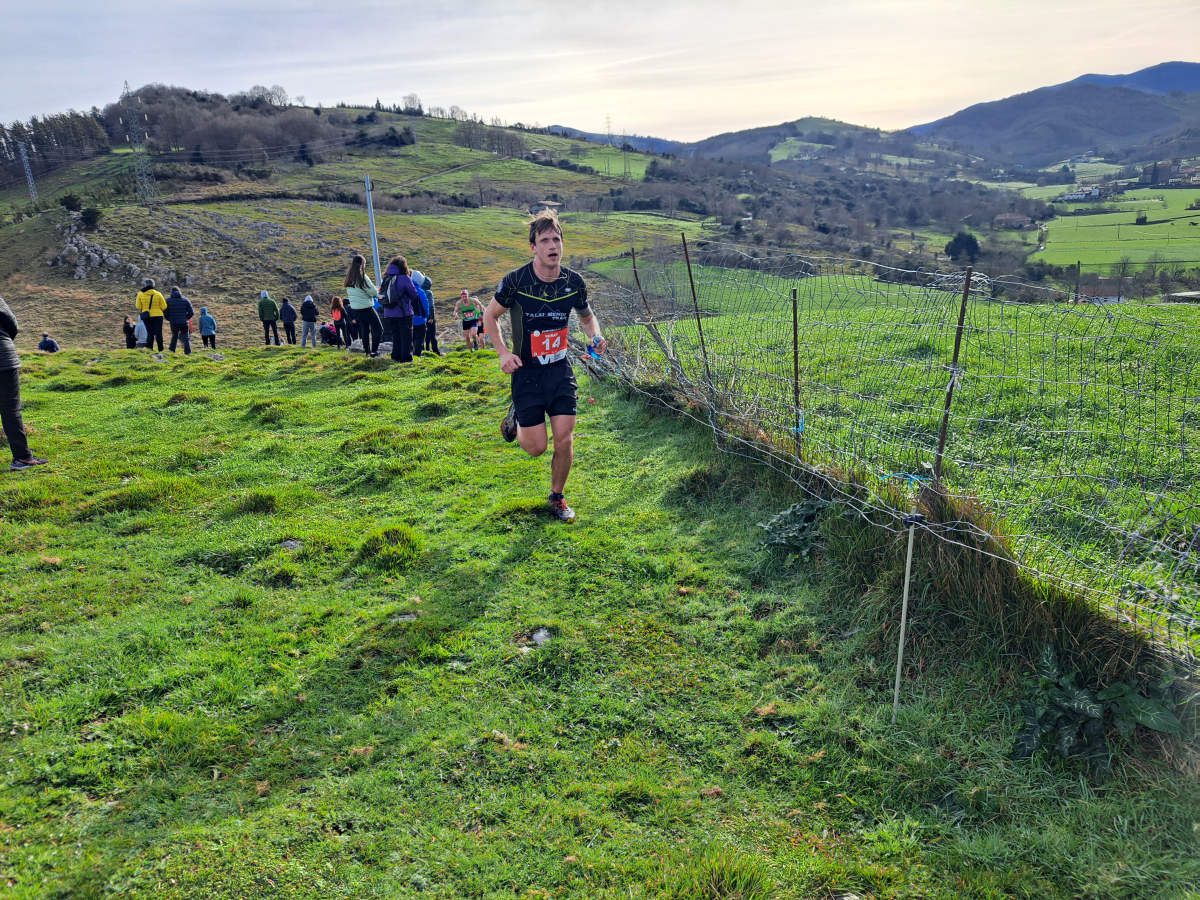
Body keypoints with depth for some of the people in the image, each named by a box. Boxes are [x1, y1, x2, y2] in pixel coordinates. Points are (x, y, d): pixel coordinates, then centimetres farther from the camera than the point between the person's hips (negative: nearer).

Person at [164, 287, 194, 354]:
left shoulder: (168, 301, 3)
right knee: (186, 338, 7)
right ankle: (188, 352, -4)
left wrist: (170, 319, 17)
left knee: (174, 336, 24)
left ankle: (172, 350, 17)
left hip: (173, 323, 1)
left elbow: (165, 313, 0)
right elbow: (191, 312, -2)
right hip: (184, 323, -1)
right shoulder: (186, 300, 2)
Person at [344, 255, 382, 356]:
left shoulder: (349, 278, 7)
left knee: (364, 330, 16)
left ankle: (367, 350, 19)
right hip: (366, 308, -8)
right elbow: (373, 292, -16)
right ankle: (374, 350, -7)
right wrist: (376, 290, 8)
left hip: (355, 309, 8)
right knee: (378, 329, 1)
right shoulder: (362, 277, -17)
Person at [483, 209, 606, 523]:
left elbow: (587, 316, 15)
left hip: (561, 370, 3)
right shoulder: (515, 281, -14)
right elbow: (490, 315, 1)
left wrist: (595, 336, -8)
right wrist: (503, 352, -12)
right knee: (536, 447, -2)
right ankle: (516, 417, 33)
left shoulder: (574, 282, -4)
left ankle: (557, 497, 21)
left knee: (565, 439, -3)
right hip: (526, 372, -2)